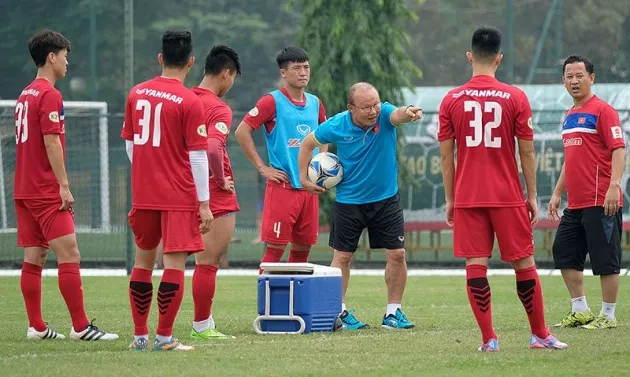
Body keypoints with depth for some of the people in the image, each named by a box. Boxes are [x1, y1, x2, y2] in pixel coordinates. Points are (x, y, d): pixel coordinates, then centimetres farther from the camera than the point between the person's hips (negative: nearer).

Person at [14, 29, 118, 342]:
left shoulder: (25, 95, 16)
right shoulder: (50, 95, -12)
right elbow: (51, 142, -18)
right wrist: (64, 186, -18)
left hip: (24, 189, 9)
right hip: (47, 191, -9)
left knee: (33, 258, 8)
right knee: (69, 255, -10)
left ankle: (36, 327, 8)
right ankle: (80, 327, -12)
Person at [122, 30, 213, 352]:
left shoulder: (136, 94, 4)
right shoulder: (189, 102, -11)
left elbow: (129, 144, 12)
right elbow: (197, 156, -11)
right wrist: (204, 204, -6)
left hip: (143, 193, 5)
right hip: (179, 197, -5)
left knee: (143, 261, 15)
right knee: (174, 263, -2)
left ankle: (139, 335, 18)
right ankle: (164, 337, -3)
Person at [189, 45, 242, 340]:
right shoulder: (219, 109, -17)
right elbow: (212, 148, -33)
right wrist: (222, 180, -17)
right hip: (216, 194, -8)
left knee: (207, 260, 16)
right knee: (209, 261, -1)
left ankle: (203, 323, 19)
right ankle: (202, 325, 4)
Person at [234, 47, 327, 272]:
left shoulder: (315, 103, 12)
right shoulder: (273, 102, -7)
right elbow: (242, 131, -10)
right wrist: (262, 168, -11)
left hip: (309, 188, 6)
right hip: (282, 187, -6)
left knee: (303, 249, 8)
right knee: (275, 248, -7)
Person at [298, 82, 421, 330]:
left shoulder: (384, 115, -17)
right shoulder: (337, 126, -16)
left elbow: (397, 115, -43)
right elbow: (308, 143, 2)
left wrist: (408, 113, -66)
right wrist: (303, 177, -1)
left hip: (386, 198, 1)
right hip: (349, 200, 0)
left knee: (397, 254, -2)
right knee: (342, 256, 4)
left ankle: (393, 312, 11)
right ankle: (339, 311, 17)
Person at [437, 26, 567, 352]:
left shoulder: (451, 100, 1)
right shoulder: (515, 98, -3)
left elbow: (446, 156, 4)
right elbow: (527, 153, 0)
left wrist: (449, 199, 11)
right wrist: (532, 196, 8)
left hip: (466, 198, 1)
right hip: (507, 196, -1)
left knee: (475, 265, 0)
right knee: (524, 264, 9)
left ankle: (488, 339, -4)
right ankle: (540, 335, 16)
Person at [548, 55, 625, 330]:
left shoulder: (603, 111, -8)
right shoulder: (570, 116, 17)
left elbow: (619, 150, -15)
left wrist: (614, 185, -25)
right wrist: (557, 193, 23)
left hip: (600, 203, -9)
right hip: (575, 204, 9)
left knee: (605, 260, -4)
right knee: (564, 253, 9)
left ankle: (608, 316, 3)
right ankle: (580, 312, 18)